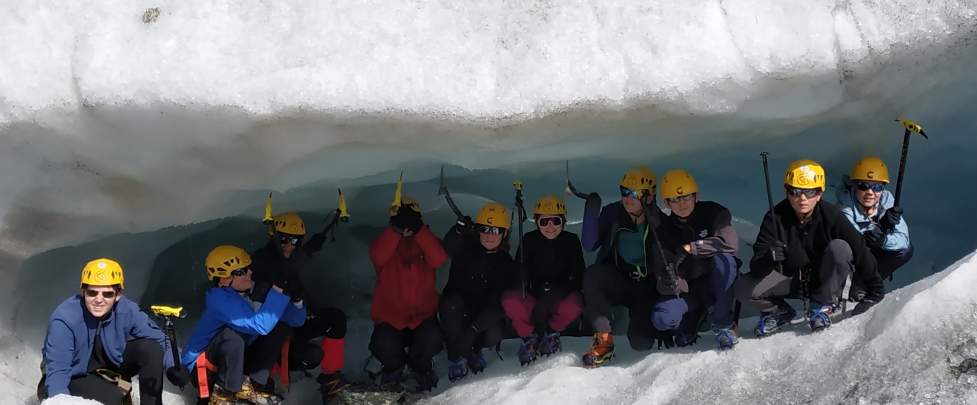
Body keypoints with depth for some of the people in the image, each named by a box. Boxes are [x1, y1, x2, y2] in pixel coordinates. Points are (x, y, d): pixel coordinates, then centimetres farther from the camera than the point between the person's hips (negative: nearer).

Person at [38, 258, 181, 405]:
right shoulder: (63, 320, -31)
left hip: (112, 363, 4)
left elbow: (159, 340, -11)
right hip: (73, 376, -4)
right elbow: (57, 370, -32)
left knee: (152, 349, -19)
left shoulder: (127, 311, -21)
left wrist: (173, 367, -30)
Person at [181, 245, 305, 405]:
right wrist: (279, 290, -38)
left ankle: (253, 385, -6)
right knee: (232, 334, -36)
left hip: (237, 359, 7)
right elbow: (261, 325, -40)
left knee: (282, 326, -3)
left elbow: (296, 321, -4)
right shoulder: (219, 299, -27)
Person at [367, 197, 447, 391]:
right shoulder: (386, 242, 3)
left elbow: (438, 259, -19)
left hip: (423, 315, 1)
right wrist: (396, 229, -29)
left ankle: (420, 365, 10)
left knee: (432, 340, -28)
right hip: (390, 316, 0)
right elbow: (378, 257, -22)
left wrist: (418, 229, -25)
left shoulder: (426, 242, 5)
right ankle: (393, 367, 12)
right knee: (385, 345, -28)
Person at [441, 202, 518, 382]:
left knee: (493, 335, -28)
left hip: (484, 315, 1)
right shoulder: (467, 248, -7)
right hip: (456, 310, -1)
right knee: (452, 303, -33)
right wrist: (460, 230, -56)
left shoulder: (506, 265, -5)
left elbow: (498, 303, -16)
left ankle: (473, 350, 9)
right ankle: (456, 356, -18)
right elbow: (449, 248, -32)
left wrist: (472, 330, -29)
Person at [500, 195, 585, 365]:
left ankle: (551, 331, -2)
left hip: (560, 298, 0)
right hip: (533, 299, 0)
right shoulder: (529, 241, -3)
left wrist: (552, 298, -26)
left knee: (574, 306, -35)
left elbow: (577, 278, -10)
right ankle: (530, 336, -5)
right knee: (509, 299, -31)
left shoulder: (571, 241, -4)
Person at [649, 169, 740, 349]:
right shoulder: (664, 230, 0)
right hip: (689, 288, 2)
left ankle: (723, 324, -19)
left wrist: (690, 248, -29)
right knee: (661, 319, -26)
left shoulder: (713, 212, -8)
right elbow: (661, 272, -5)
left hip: (718, 283, -2)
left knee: (723, 260, -36)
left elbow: (729, 242, -26)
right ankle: (691, 318, 11)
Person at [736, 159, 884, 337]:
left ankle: (822, 306, -9)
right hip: (788, 280, 1)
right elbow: (756, 266, -21)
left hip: (824, 281, -1)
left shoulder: (831, 215, -17)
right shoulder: (776, 217, -15)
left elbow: (860, 251, -14)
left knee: (839, 247, -30)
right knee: (743, 287, -23)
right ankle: (779, 312, 10)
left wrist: (874, 289, -16)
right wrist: (768, 258, -45)